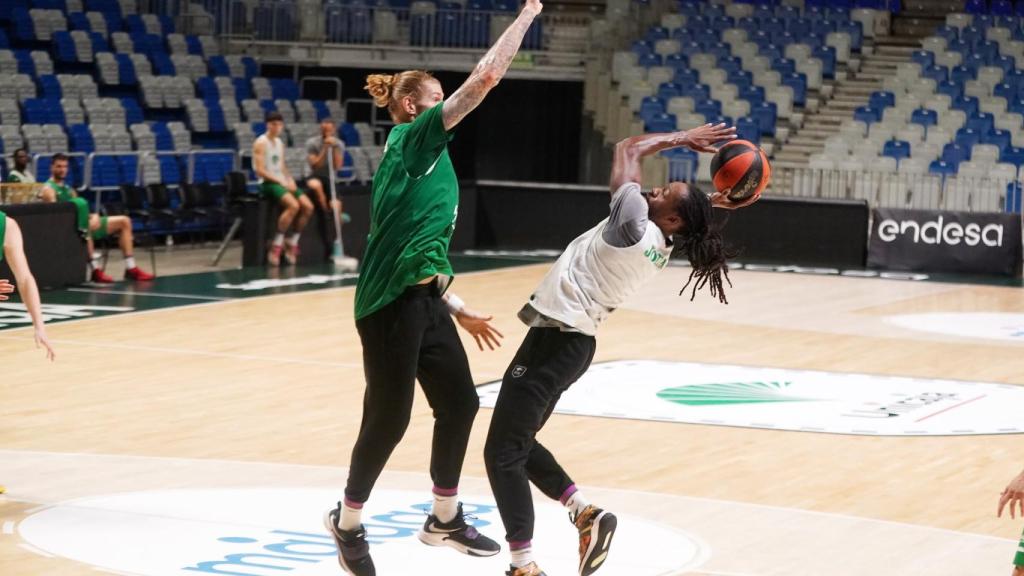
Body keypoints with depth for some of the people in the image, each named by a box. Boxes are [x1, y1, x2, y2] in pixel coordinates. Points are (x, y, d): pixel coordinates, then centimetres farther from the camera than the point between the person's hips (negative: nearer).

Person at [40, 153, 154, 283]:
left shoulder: (68, 189, 26)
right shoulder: (49, 189, -2)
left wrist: (94, 217, -5)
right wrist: (89, 219, -26)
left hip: (85, 224, 9)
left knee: (124, 221, 7)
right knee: (86, 226, -43)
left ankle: (130, 268, 0)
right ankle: (95, 270, -44)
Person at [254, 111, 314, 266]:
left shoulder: (280, 143, 18)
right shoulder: (261, 143, -7)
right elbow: (260, 170, -14)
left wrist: (290, 180, 3)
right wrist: (281, 182, -18)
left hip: (282, 182, 8)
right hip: (268, 183, -8)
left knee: (308, 207, -12)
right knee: (293, 205, -31)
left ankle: (292, 245, -4)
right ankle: (276, 246, -23)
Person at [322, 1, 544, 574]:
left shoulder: (418, 160, 20)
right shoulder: (411, 139, -5)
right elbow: (485, 77, -13)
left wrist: (460, 309, 23)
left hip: (423, 299, 10)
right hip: (392, 303, -10)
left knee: (460, 402, 14)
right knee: (389, 418, -2)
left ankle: (445, 519, 29)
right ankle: (349, 523, 17)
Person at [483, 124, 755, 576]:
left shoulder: (636, 226, -21)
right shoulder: (660, 246, 3)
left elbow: (629, 150, -9)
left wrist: (682, 139, 2)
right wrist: (707, 205, 10)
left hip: (554, 339, -9)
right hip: (568, 340, 9)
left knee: (503, 452, -5)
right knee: (519, 442, 22)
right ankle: (586, 514, 16)